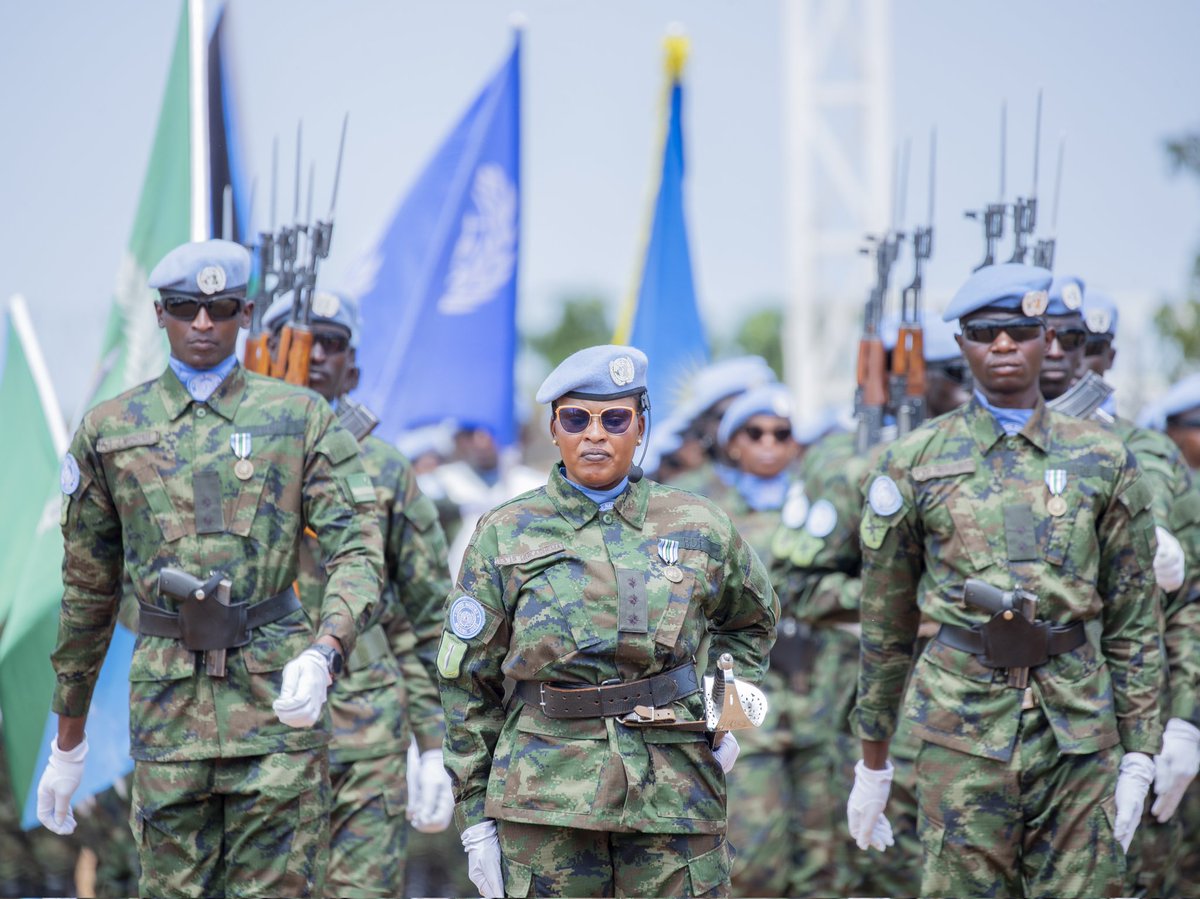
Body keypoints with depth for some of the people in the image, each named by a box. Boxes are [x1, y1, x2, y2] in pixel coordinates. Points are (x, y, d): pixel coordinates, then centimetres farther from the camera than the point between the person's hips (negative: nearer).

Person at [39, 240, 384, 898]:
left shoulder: (300, 418, 7)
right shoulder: (109, 431, 11)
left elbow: (357, 548, -2)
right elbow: (88, 590, 17)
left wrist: (323, 653, -22)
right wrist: (67, 742, 18)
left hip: (277, 694, -1)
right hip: (168, 697, 1)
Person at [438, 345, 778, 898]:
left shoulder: (697, 530, 8)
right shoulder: (504, 536, 5)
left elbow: (751, 622, 28)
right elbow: (469, 683, 6)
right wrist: (475, 815, 2)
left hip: (675, 797, 1)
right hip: (545, 803, -1)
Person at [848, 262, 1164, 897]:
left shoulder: (1103, 462, 8)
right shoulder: (916, 463, 6)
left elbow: (1134, 622, 10)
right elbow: (885, 623, 11)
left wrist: (1138, 758, 4)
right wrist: (872, 762, 12)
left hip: (1078, 729, 1)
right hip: (963, 729, -1)